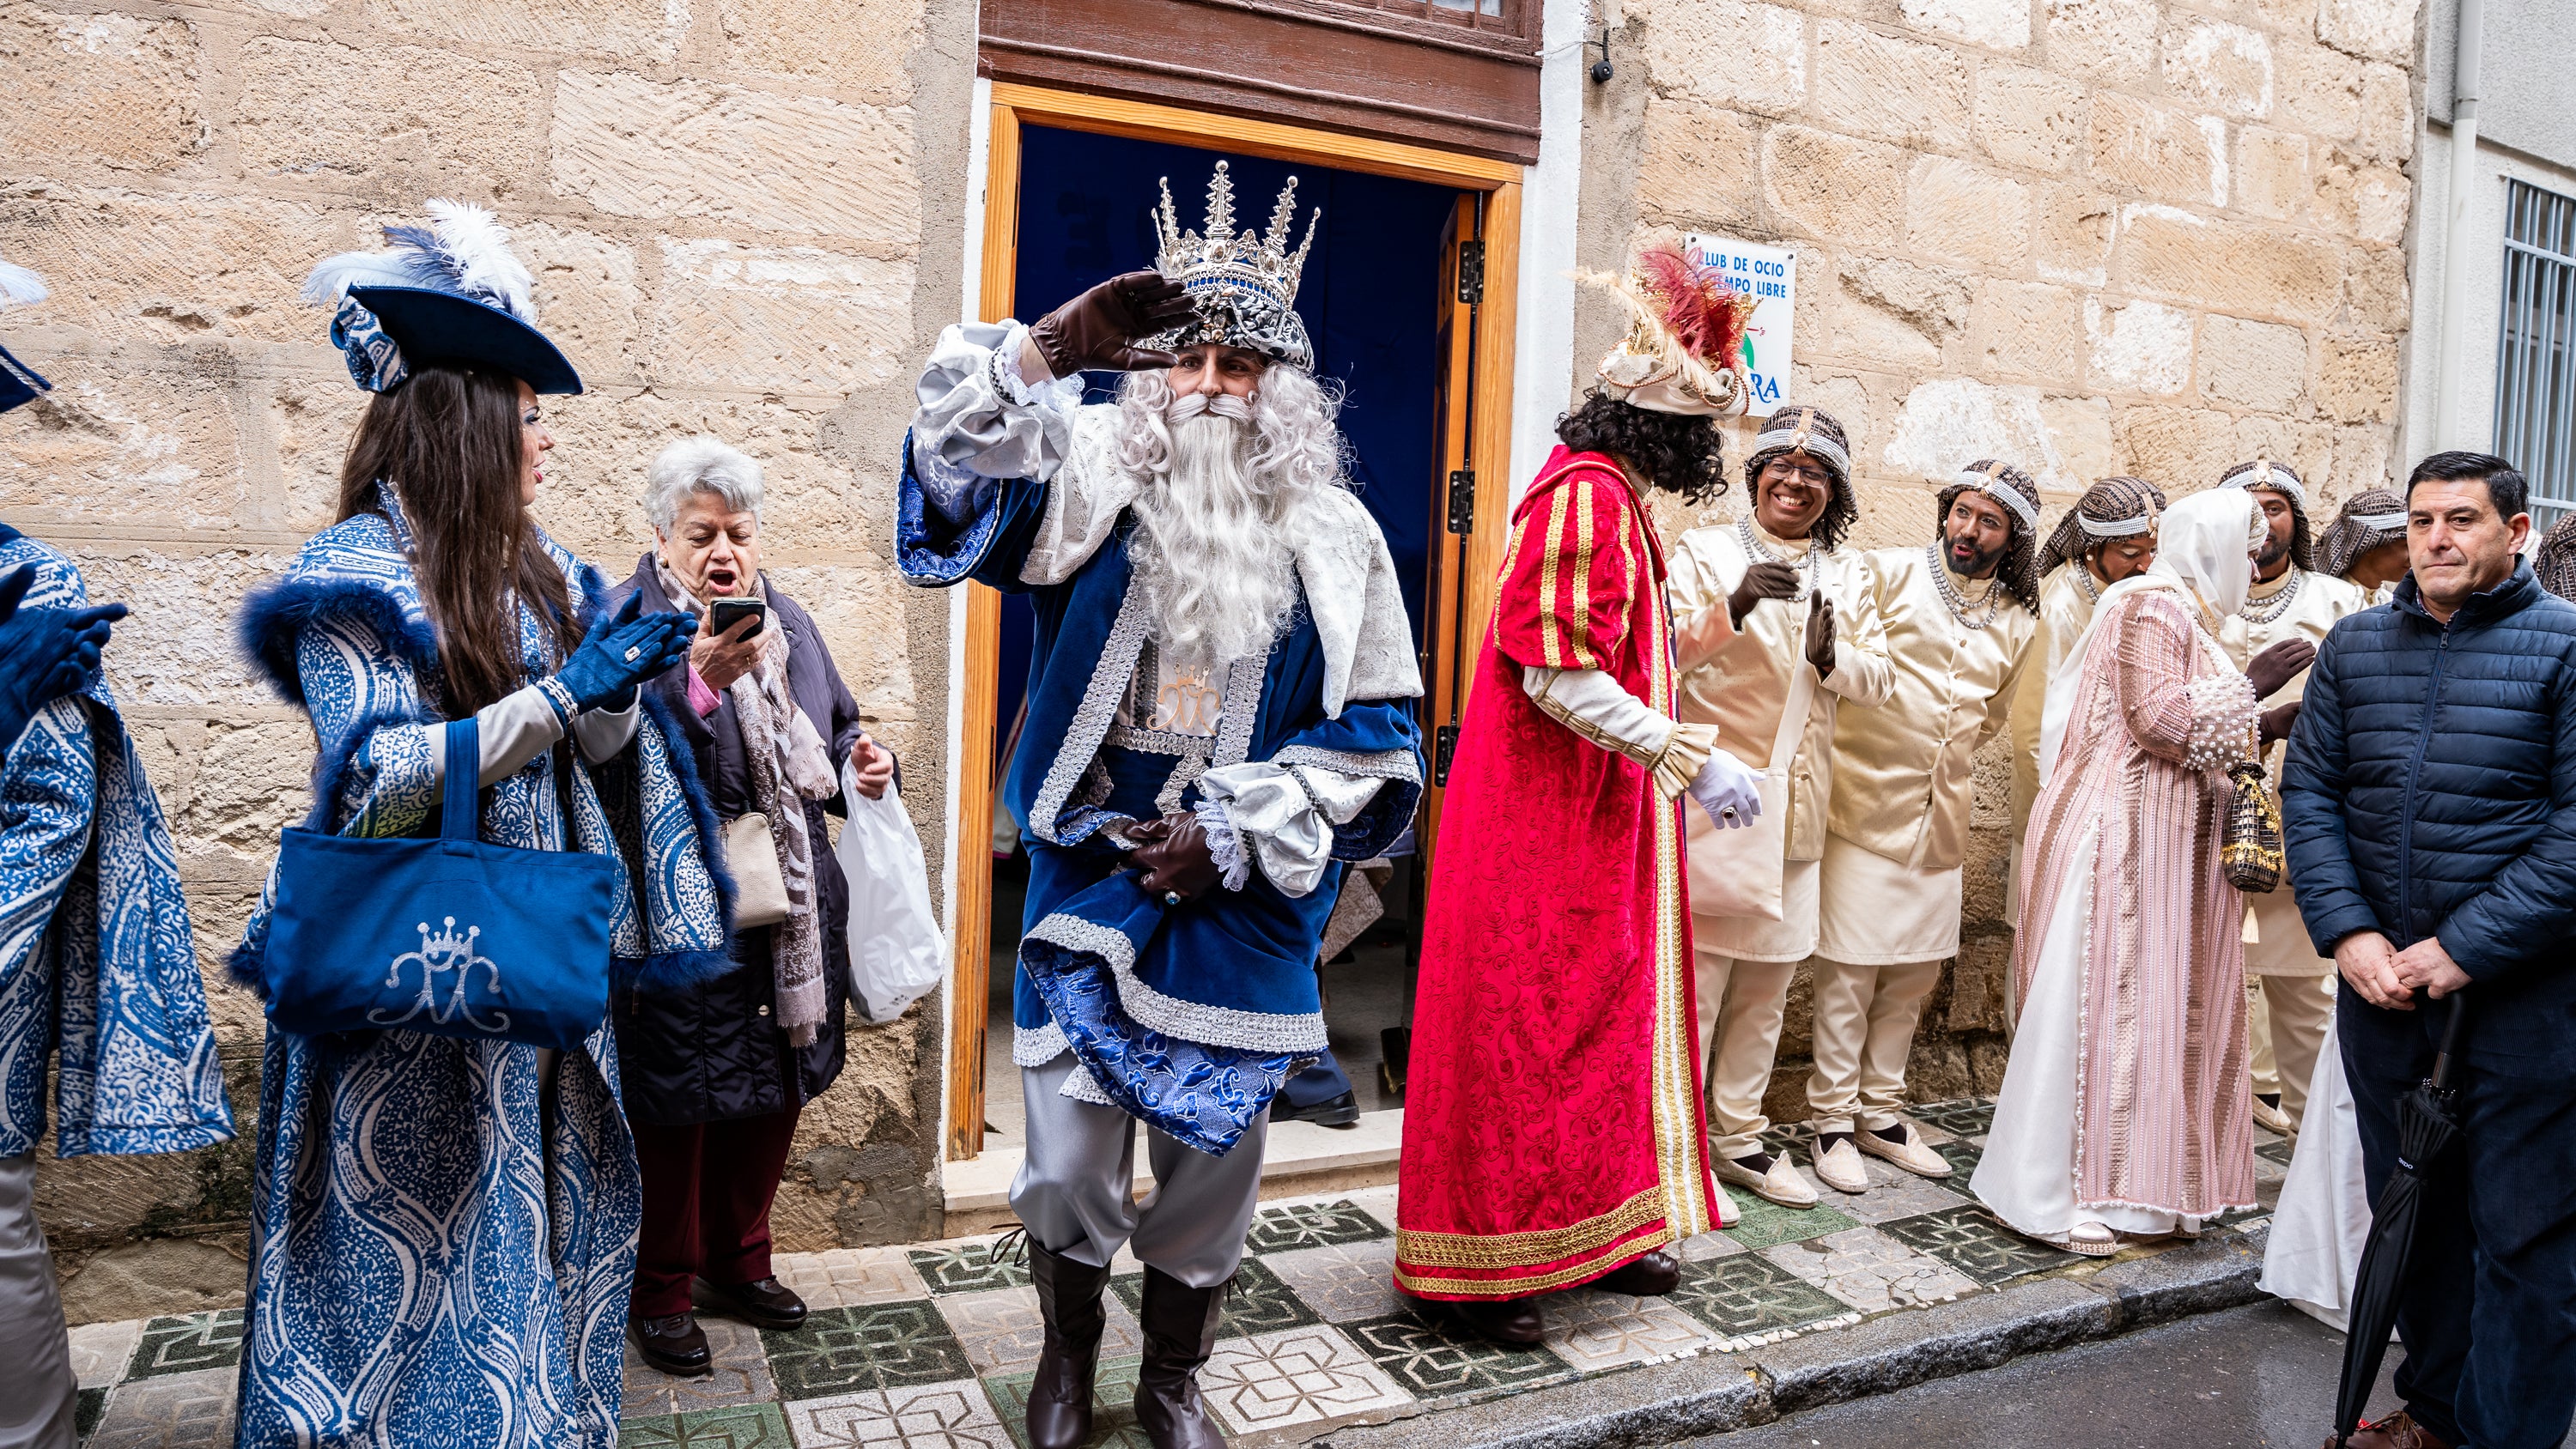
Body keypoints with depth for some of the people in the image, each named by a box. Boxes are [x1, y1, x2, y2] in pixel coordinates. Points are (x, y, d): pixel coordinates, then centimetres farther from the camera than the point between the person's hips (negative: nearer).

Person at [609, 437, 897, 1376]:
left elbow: (830, 737, 22)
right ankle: (659, 1287, 26)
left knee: (777, 1091, 17)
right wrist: (697, 681, -36)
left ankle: (739, 1257, 37)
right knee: (678, 1104, 5)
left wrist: (862, 761, 1)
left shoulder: (788, 622, 11)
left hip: (789, 911, 6)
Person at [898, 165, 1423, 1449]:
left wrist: (1234, 834, -9)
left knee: (1210, 1170, 14)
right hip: (1088, 893, 0)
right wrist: (1051, 346, -24)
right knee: (1069, 1167, 8)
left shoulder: (1335, 536, 0)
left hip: (1244, 918, 1)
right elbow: (949, 465, -15)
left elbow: (1375, 727, -1)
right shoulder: (1093, 485, -1)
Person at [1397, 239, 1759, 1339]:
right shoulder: (1586, 498, -17)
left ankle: (1593, 1230, 28)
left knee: (1602, 1010, 15)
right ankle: (1486, 1262, 8)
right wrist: (1690, 761, -22)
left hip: (1596, 811, 10)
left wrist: (1684, 755, 17)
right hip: (1549, 821, -10)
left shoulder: (1611, 500, 15)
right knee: (1531, 1020, -4)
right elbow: (1560, 674, -24)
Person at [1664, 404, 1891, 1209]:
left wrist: (1832, 657, -11)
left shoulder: (1842, 573, 15)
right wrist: (1732, 608, -29)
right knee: (1696, 970, -6)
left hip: (1796, 805, 6)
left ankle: (1738, 1135, 24)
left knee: (1768, 978, 12)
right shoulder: (1705, 550, 0)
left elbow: (1879, 679, 11)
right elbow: (1665, 652, -12)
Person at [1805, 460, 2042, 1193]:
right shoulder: (1887, 573, -4)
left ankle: (1879, 1111, 26)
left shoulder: (2017, 622, 10)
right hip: (1866, 806, -5)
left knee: (1914, 971, 12)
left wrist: (1941, 764, 15)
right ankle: (1833, 1120, 10)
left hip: (1940, 818, 5)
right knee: (1850, 968, -3)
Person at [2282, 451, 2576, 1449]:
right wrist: (2348, 933, -7)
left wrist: (2465, 950, -16)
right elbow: (2310, 792, 5)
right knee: (2409, 1208, 16)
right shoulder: (2356, 646, 8)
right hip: (2382, 981, 4)